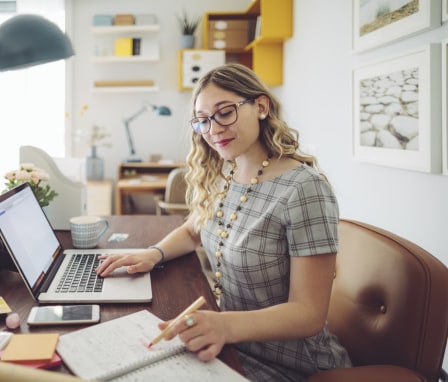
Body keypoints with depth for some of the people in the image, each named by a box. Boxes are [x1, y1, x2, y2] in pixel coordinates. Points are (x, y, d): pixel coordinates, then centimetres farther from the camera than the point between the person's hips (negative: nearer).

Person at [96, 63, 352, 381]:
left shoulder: (304, 189, -22)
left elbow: (309, 313, -21)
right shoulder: (218, 176, -1)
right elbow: (193, 230, 17)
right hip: (231, 347, 6)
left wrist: (228, 325, -37)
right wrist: (154, 254, -2)